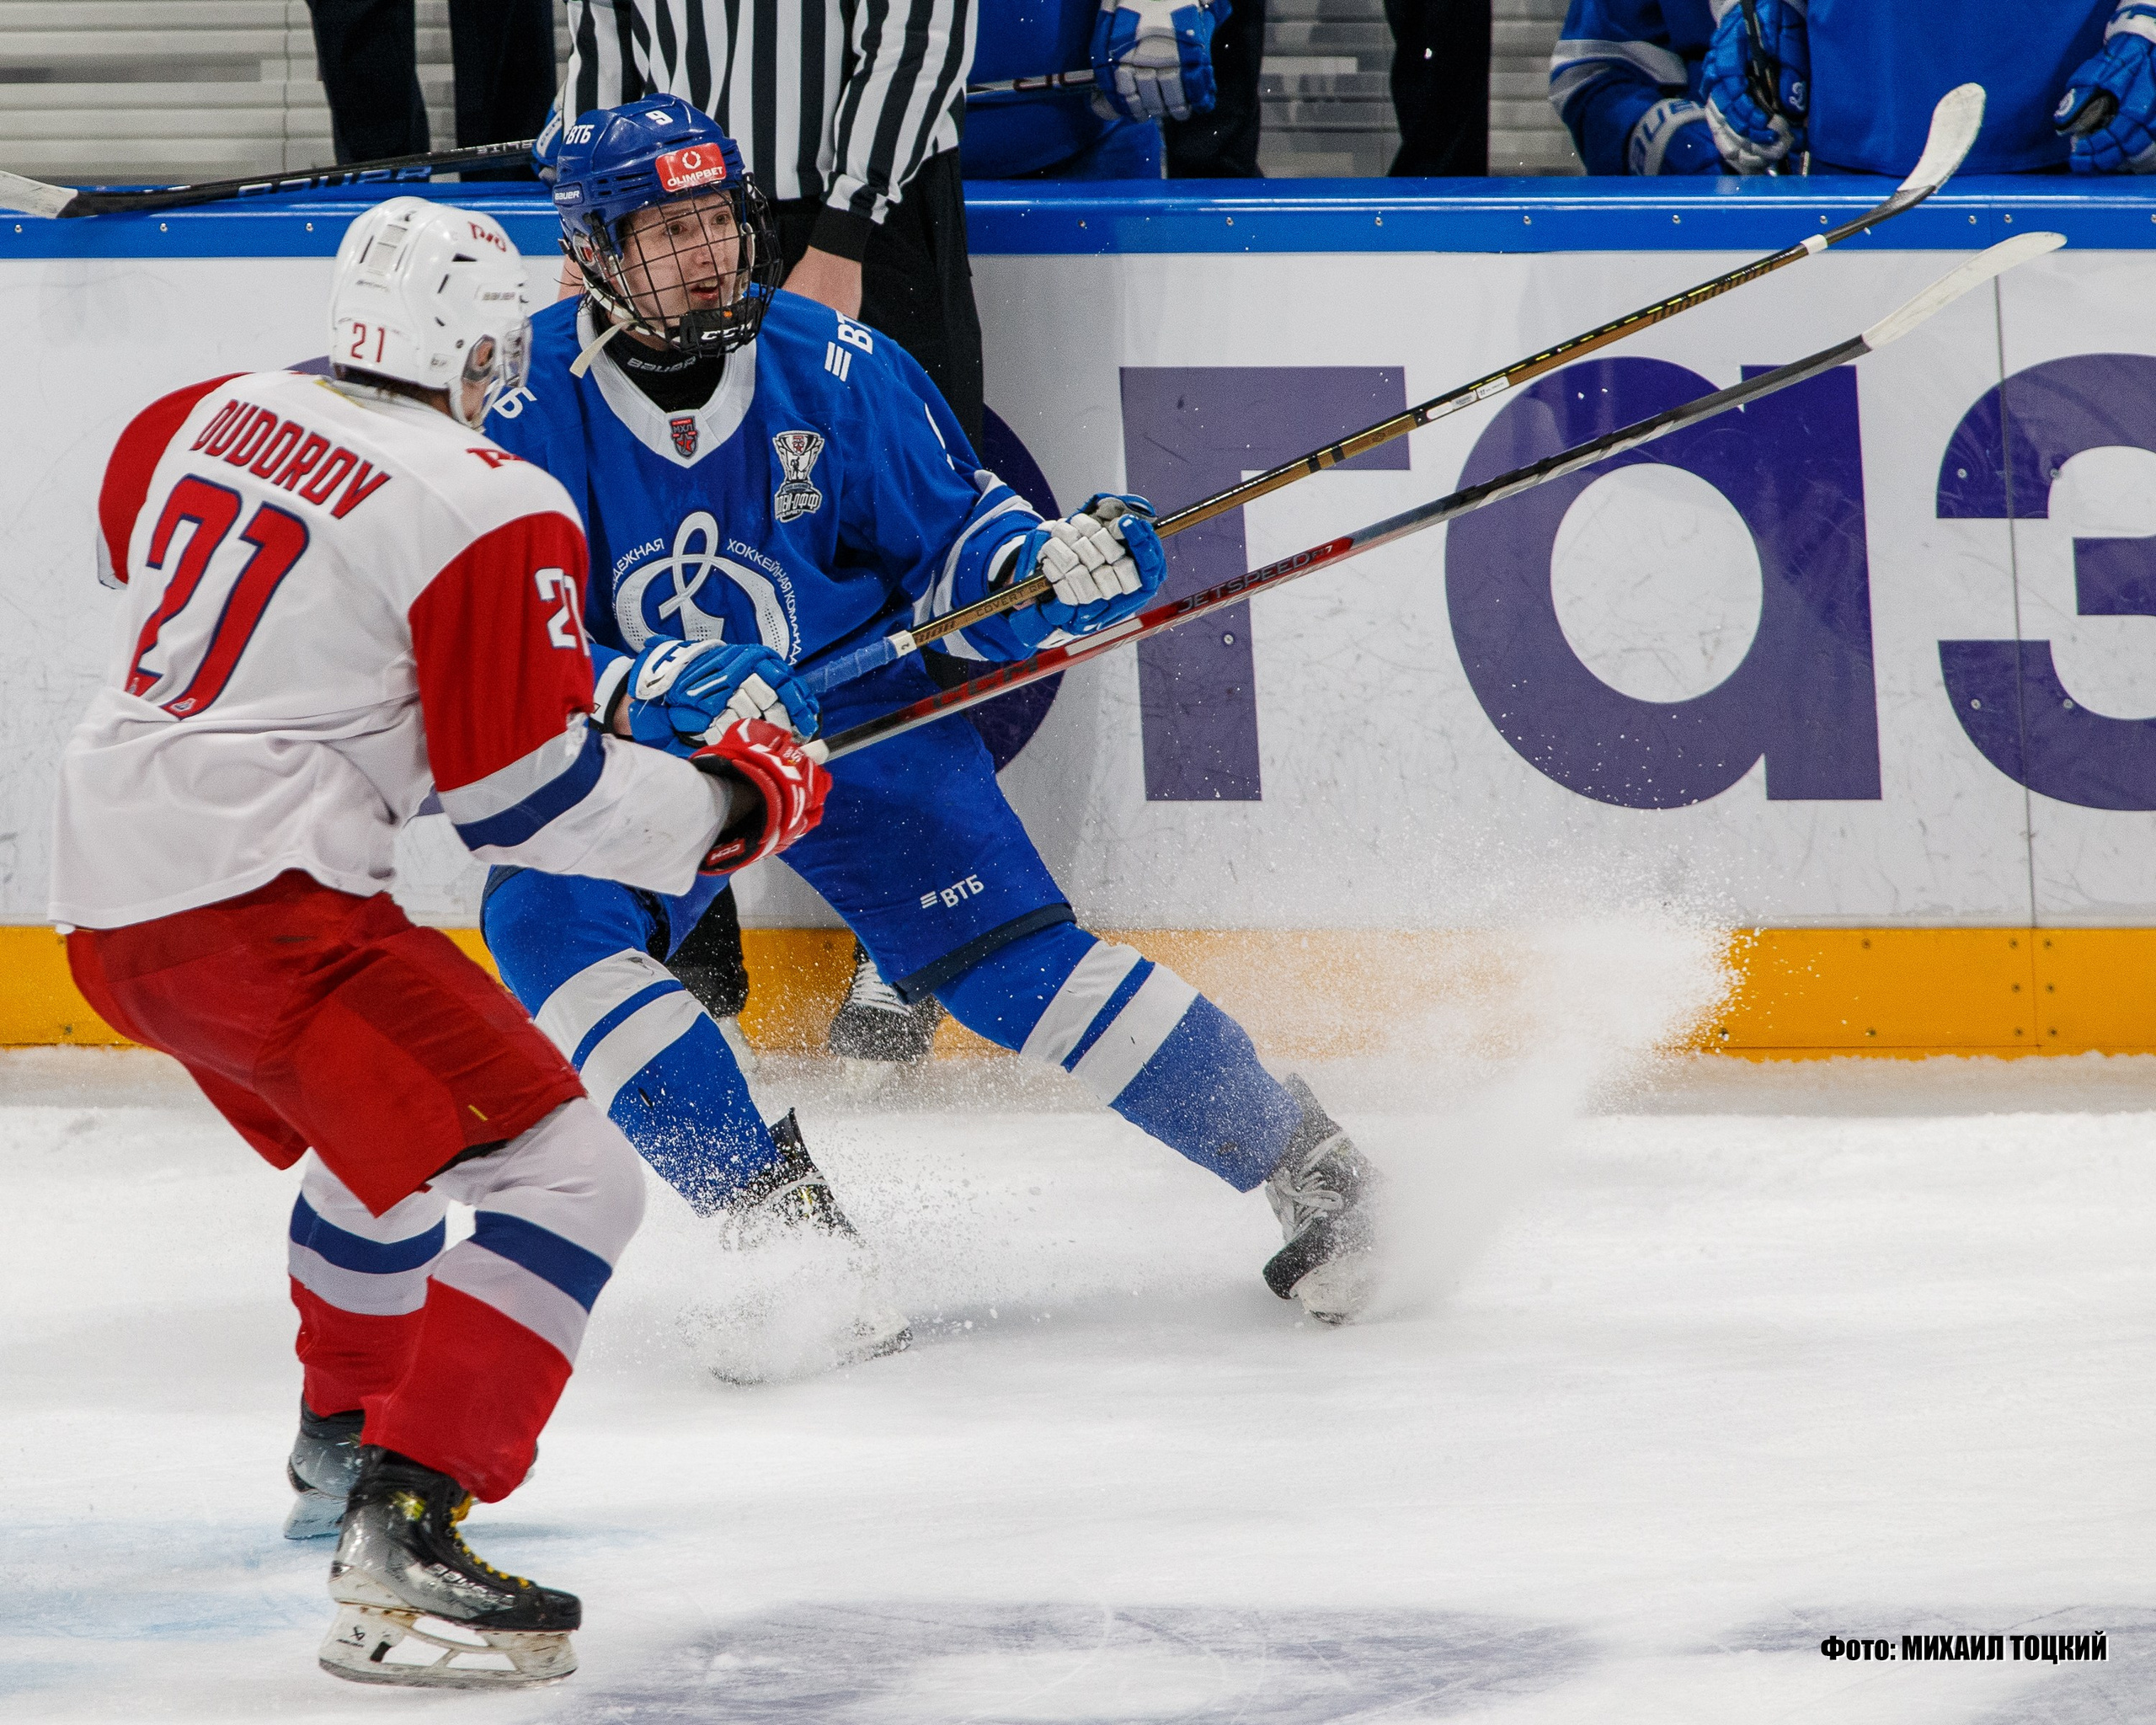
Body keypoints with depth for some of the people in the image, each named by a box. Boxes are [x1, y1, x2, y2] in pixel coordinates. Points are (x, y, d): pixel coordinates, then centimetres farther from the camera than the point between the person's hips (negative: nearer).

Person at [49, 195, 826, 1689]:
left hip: (110, 890, 9)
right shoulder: (492, 514, -12)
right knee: (568, 1180, -13)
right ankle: (398, 1539, -27)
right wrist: (729, 807, 5)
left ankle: (348, 1430, 54)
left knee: (383, 1117, 35)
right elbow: (531, 796, -10)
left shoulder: (202, 419, 10)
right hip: (258, 902, -9)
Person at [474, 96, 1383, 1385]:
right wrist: (645, 697, -38)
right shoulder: (531, 407, -16)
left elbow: (948, 536, 1)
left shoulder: (834, 368, -11)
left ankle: (1305, 1163, 0)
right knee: (547, 925, -27)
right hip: (630, 752, 0)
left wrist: (1049, 571, -21)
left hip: (859, 716, 0)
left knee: (1007, 955, -13)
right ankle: (780, 1217, -26)